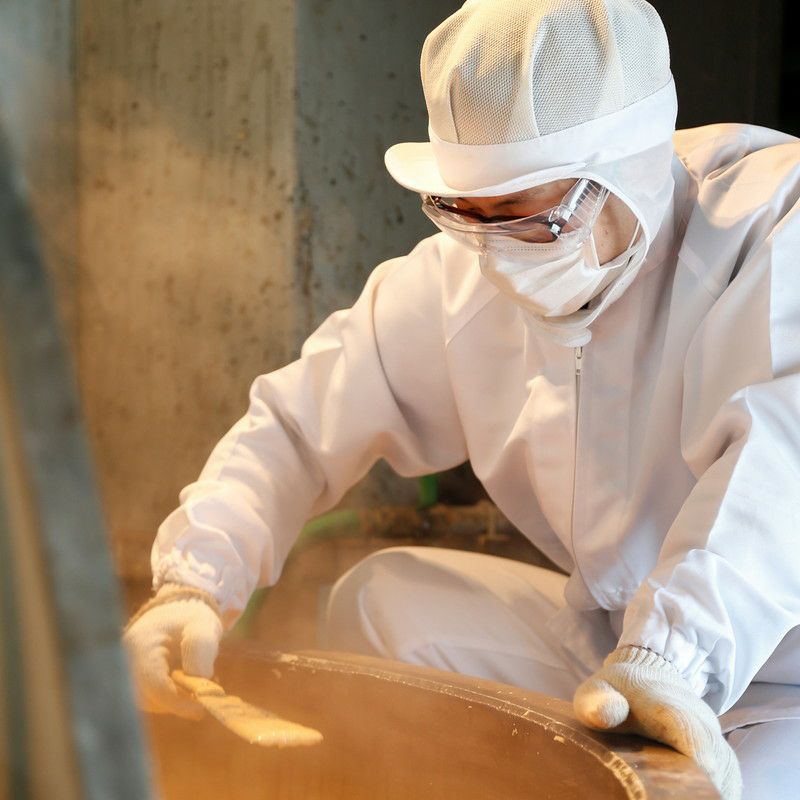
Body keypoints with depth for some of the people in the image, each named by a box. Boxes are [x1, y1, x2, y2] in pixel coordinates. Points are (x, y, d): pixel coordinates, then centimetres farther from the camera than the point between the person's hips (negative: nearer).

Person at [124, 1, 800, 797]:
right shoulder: (459, 279, -5)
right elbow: (299, 422, 1)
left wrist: (669, 657, -52)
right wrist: (193, 584, -16)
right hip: (609, 631, 5)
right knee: (379, 599, -2)